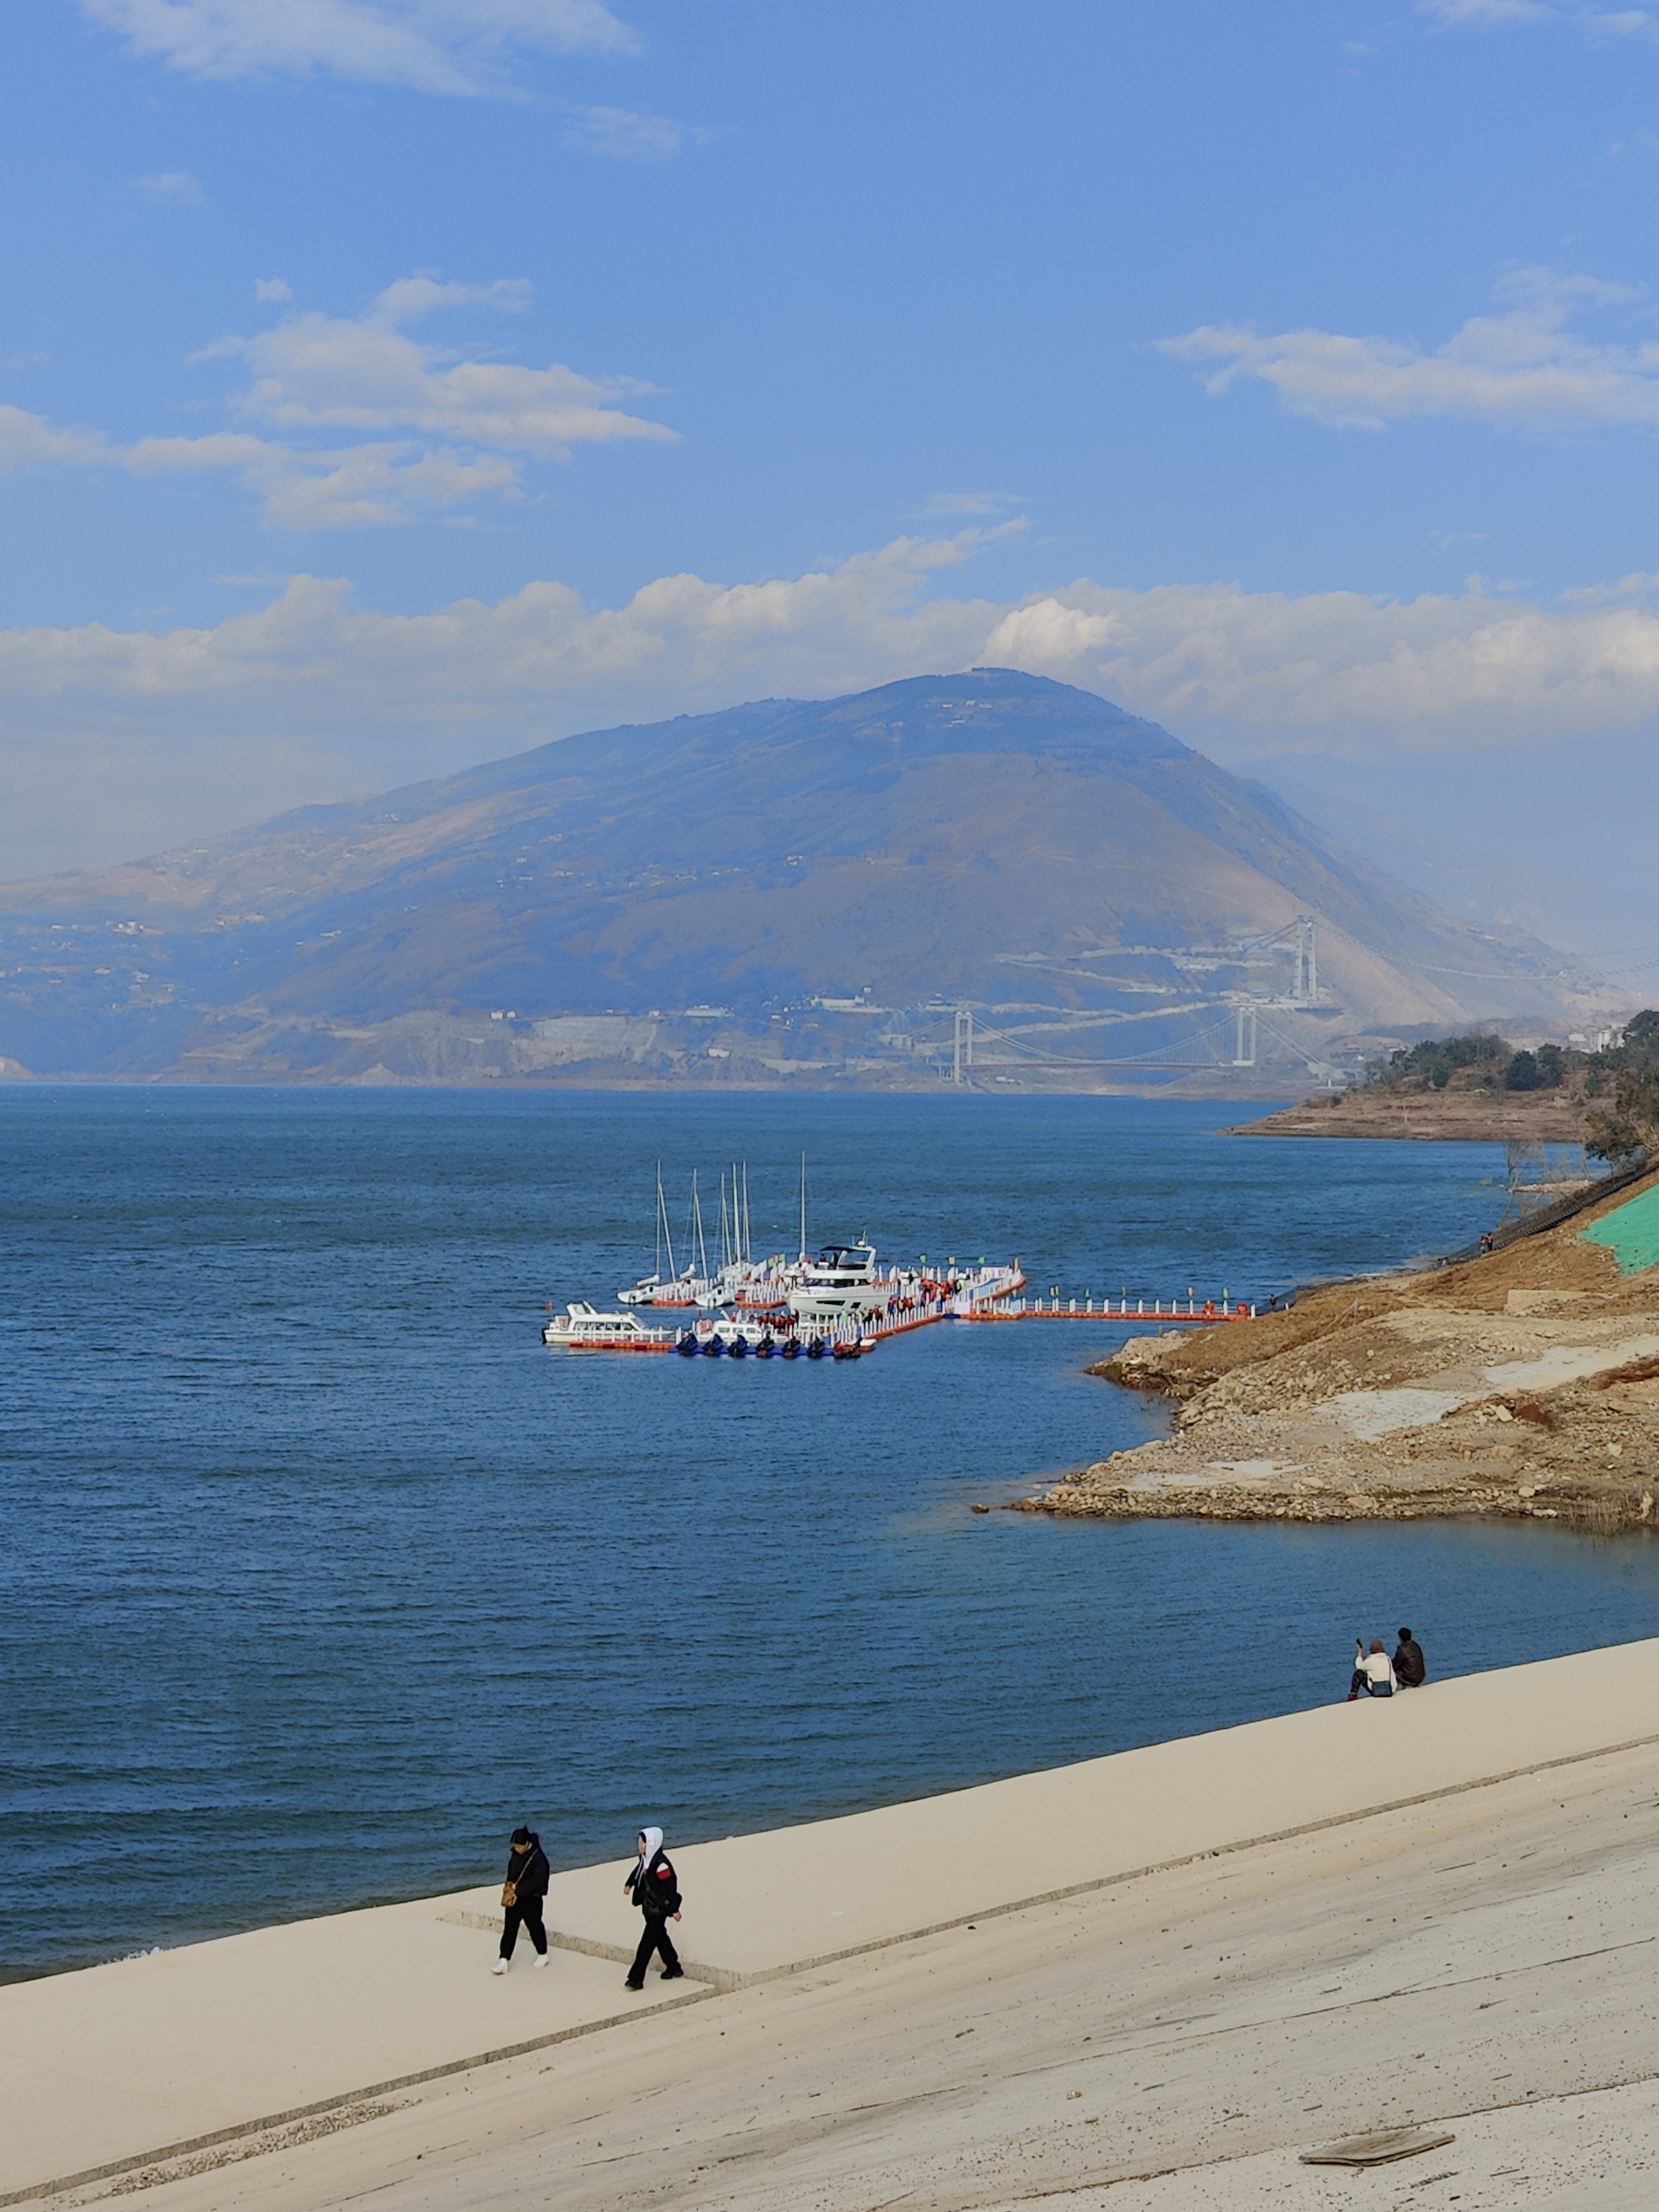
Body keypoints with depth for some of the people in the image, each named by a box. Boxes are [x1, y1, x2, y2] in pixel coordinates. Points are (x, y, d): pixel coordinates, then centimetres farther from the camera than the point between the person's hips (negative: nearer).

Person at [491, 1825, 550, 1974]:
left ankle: (543, 1955, 33)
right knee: (509, 1929, 1)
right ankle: (504, 1960, -1)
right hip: (514, 1899, 6)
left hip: (531, 1900, -6)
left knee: (535, 1927, 12)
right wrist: (509, 1884, -2)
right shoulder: (515, 1854, 1)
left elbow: (537, 1882, -25)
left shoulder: (538, 1858, -21)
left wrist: (518, 1892, -26)